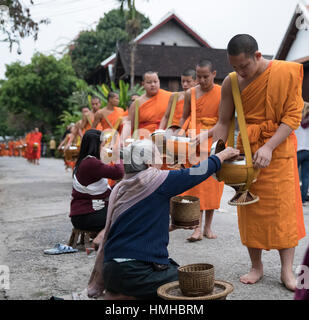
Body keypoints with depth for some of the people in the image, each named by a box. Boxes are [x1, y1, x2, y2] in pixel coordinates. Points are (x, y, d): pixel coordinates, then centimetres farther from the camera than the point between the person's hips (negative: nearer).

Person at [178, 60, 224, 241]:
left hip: (215, 140, -1)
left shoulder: (222, 93, -2)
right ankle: (198, 228, -4)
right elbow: (184, 117, 14)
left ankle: (208, 226, 13)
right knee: (196, 182, -5)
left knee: (212, 183, 2)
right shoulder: (190, 93, 6)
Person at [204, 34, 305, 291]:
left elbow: (293, 116, -11)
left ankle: (287, 270, 7)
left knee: (284, 207, -2)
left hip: (279, 147, -2)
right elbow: (223, 123, 3)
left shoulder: (289, 72, -10)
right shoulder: (231, 83, -3)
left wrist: (269, 147, -22)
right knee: (250, 208, 4)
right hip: (247, 148, 2)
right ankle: (256, 267, 17)